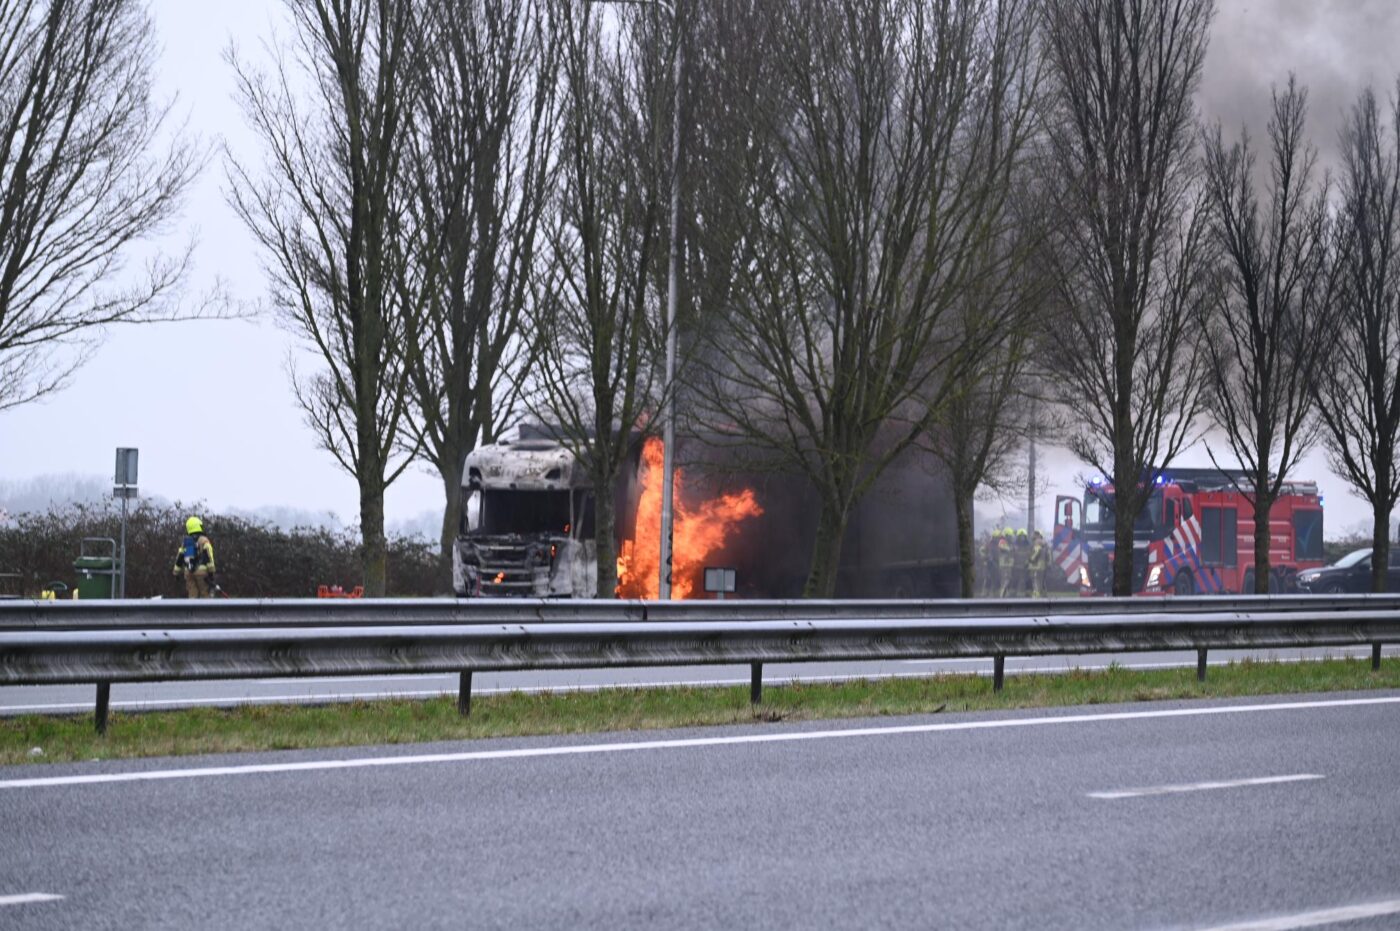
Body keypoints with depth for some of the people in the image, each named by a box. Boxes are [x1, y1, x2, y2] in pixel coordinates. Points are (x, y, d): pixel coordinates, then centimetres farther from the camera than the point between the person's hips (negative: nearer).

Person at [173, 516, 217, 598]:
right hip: (201, 570, -5)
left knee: (192, 596, 5)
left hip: (188, 572, 5)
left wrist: (177, 573, 26)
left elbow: (179, 558, 18)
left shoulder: (185, 543, 16)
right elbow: (208, 557, -11)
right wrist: (211, 572, -12)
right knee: (205, 595, -3)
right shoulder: (203, 540, -1)